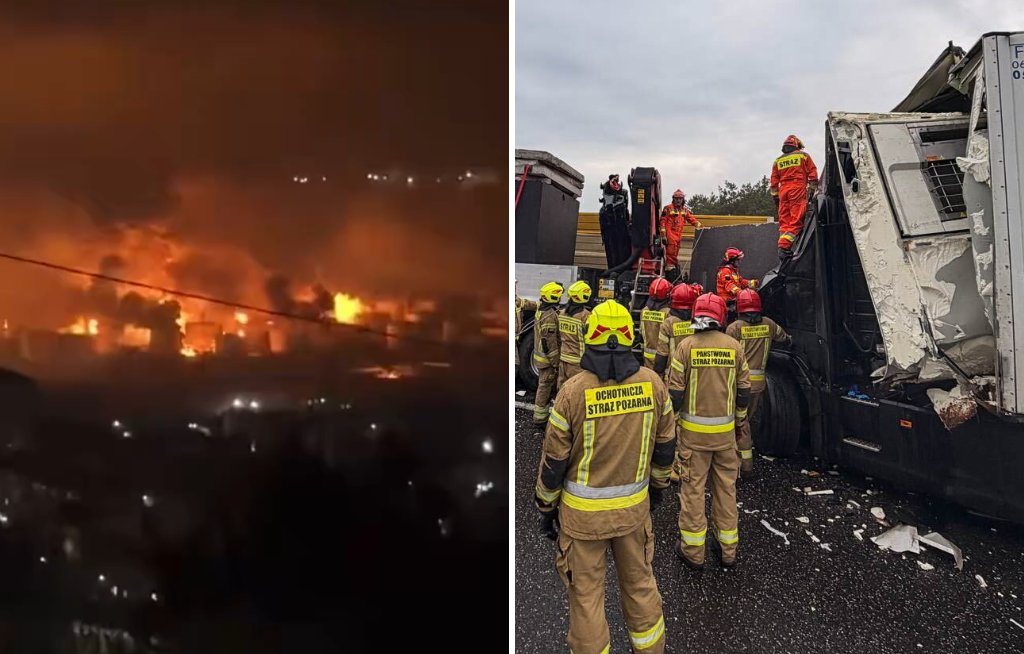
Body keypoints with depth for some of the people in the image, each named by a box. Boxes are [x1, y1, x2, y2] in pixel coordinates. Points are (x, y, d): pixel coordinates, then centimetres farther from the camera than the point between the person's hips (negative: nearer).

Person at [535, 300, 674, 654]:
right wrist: (658, 485, 21)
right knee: (639, 581, 24)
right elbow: (665, 445, 3)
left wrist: (546, 509, 3)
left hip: (583, 511, -3)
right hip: (635, 506, 4)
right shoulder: (652, 383, -10)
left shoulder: (573, 391, -20)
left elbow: (554, 461, -12)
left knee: (585, 593, 13)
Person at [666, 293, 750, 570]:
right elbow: (744, 389, 5)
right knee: (726, 487, 14)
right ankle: (728, 549, 25)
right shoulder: (734, 346, -1)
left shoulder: (686, 346, -10)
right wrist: (740, 419, 20)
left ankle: (693, 551, 14)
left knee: (693, 487, 6)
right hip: (725, 430, 3)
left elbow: (675, 391, -10)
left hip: (693, 430, -3)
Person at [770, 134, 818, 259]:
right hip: (798, 189, -4)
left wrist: (775, 197, 21)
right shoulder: (803, 155, 9)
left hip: (783, 190, 4)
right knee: (796, 219, -9)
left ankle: (783, 247, -1)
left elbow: (774, 182, 17)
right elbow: (812, 174, 4)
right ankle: (784, 246, -22)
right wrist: (813, 190, 8)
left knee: (784, 220, 6)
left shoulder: (778, 160, 18)